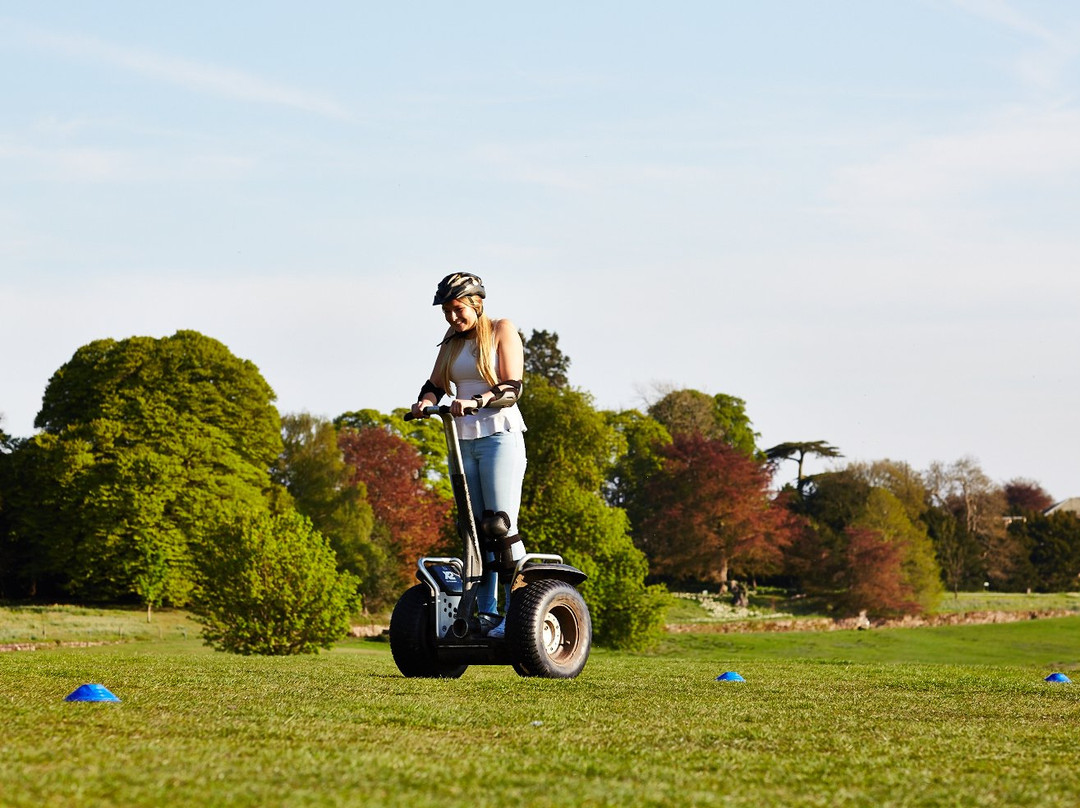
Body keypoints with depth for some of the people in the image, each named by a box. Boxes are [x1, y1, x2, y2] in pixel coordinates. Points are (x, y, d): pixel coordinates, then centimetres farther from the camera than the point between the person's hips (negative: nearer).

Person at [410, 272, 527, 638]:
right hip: (463, 440, 6)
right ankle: (487, 613, 4)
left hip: (500, 436, -6)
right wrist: (426, 401, -11)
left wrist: (476, 401, -26)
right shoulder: (452, 342, 17)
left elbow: (511, 388, -10)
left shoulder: (502, 331, 0)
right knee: (475, 529, 3)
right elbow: (435, 384, 11)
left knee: (501, 526, -14)